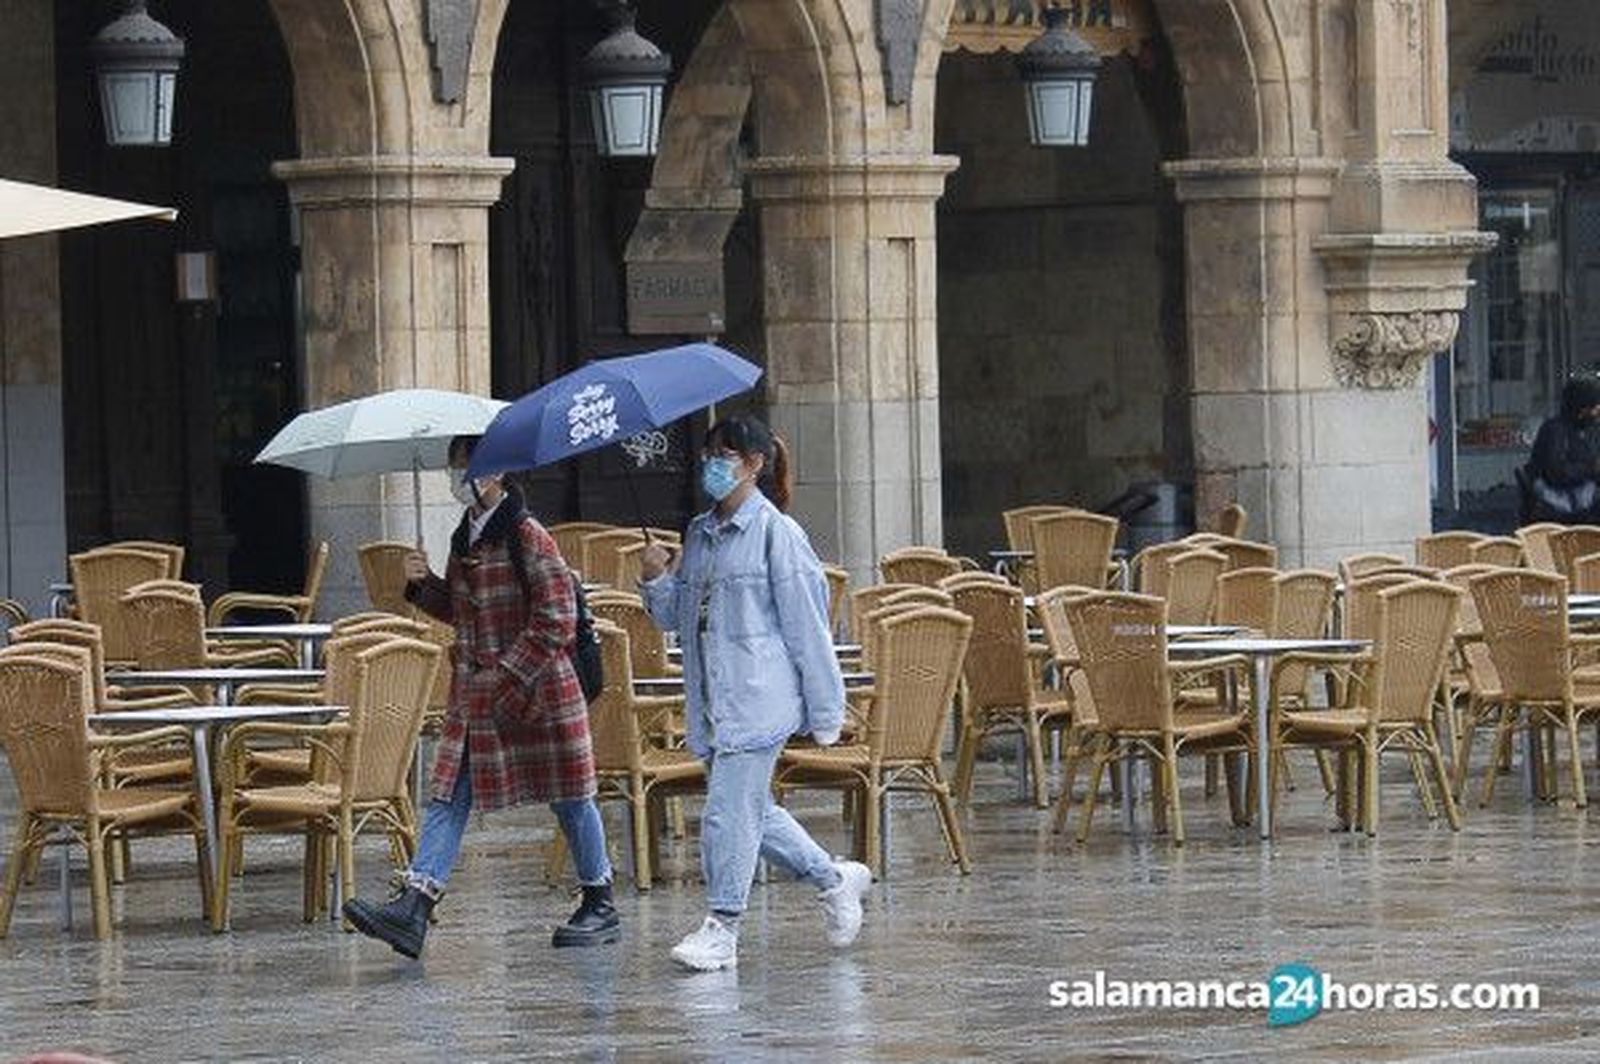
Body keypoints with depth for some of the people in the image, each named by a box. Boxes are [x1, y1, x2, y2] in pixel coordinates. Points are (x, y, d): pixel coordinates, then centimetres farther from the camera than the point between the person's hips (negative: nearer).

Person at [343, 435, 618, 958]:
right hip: (474, 692, 7)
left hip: (535, 689, -7)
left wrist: (511, 678, -18)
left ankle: (601, 907, 19)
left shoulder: (527, 537, -14)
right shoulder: (464, 538, 10)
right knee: (449, 794, -2)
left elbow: (556, 621, -17)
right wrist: (423, 586, 3)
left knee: (569, 796, 6)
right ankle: (412, 908, -9)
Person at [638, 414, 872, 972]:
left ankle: (722, 926, -2)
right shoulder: (699, 534, 14)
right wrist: (654, 580, -3)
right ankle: (833, 878, 32)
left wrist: (824, 710, -7)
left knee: (730, 809, -9)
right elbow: (677, 617, 19)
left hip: (759, 696, -8)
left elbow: (806, 622, -7)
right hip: (711, 699, 8)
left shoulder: (776, 533, -8)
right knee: (752, 808, 13)